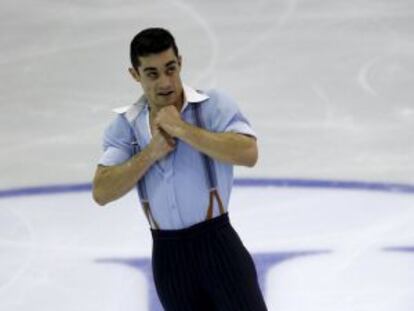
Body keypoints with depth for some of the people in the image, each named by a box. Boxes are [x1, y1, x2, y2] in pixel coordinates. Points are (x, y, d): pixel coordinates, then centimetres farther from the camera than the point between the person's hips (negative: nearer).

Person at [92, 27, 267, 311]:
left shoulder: (213, 105, -7)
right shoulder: (125, 125, 3)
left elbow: (248, 154, -23)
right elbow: (102, 193, -6)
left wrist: (183, 129, -21)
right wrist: (152, 152, -16)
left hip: (217, 244, -3)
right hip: (168, 256, 3)